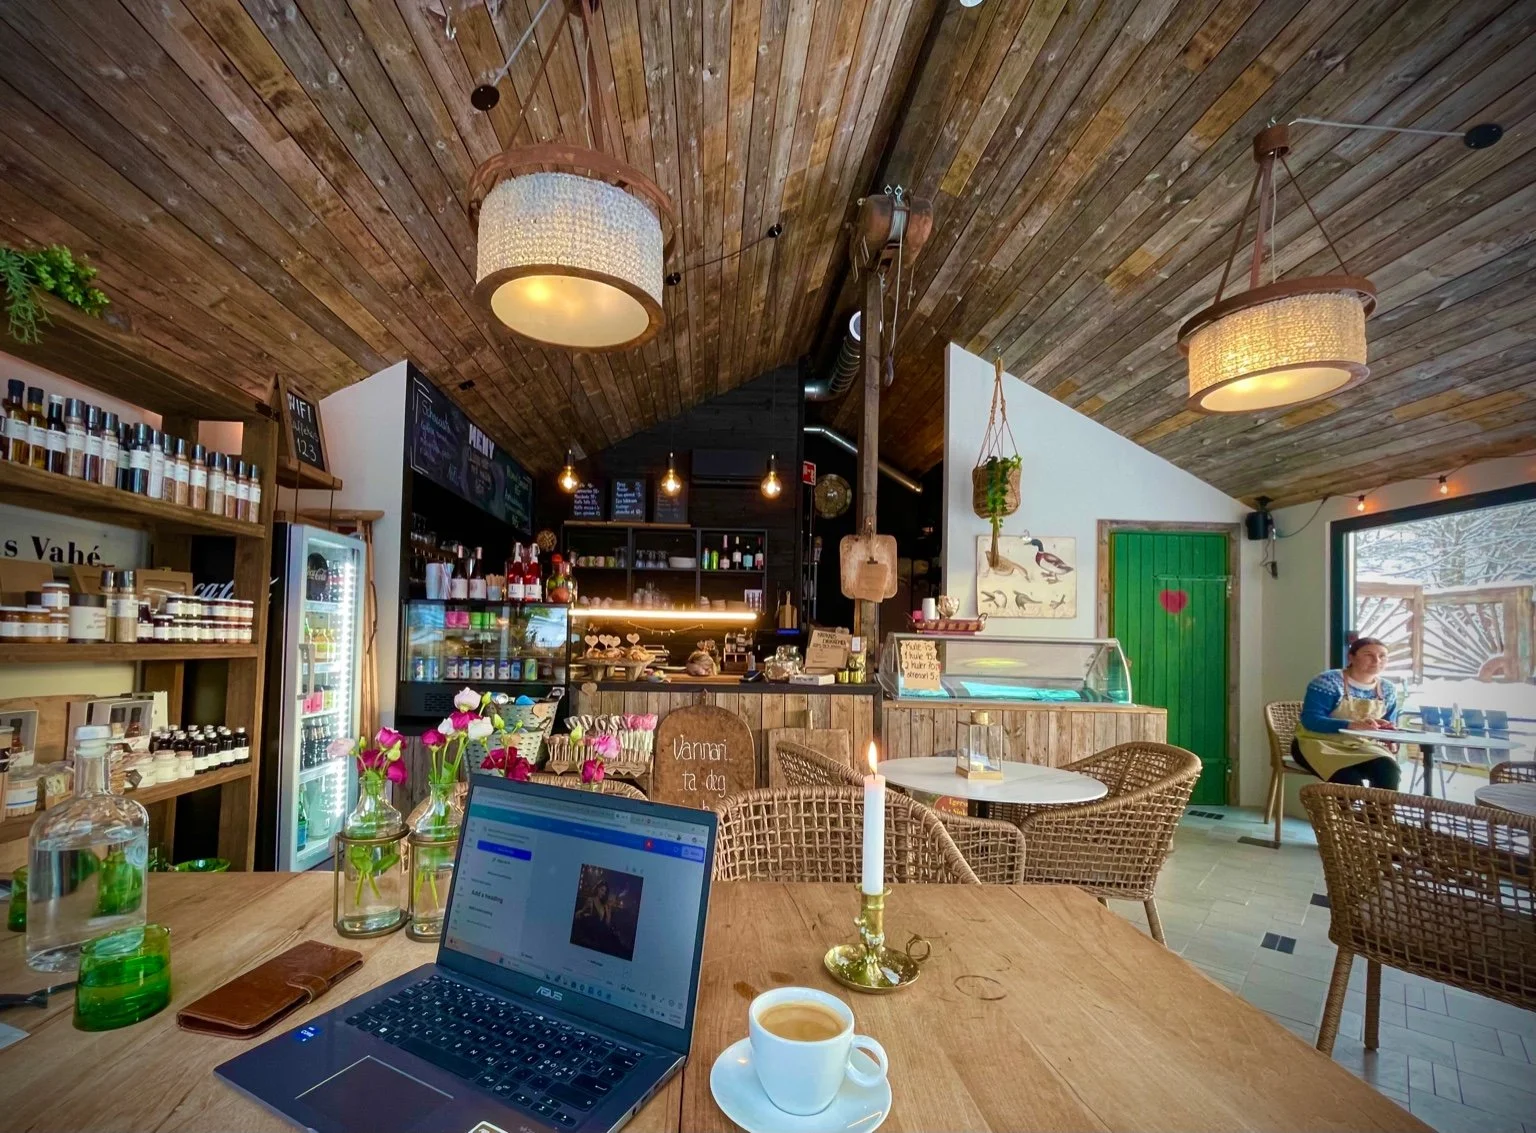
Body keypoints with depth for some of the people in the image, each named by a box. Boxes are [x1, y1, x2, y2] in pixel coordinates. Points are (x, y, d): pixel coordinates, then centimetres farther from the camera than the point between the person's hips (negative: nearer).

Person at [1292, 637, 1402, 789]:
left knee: (1389, 770, -26)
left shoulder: (1387, 690, 7)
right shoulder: (1329, 681, -13)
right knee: (1350, 781, -32)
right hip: (1320, 743, -5)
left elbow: (1389, 726, 14)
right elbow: (1310, 720, -21)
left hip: (1360, 745, 6)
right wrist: (1352, 725, -34)